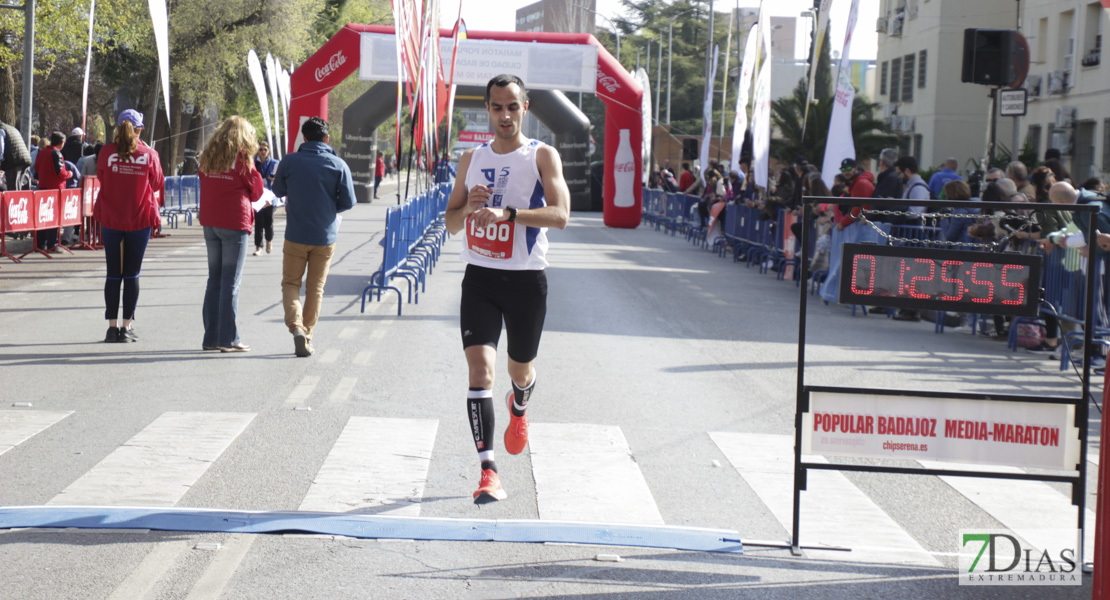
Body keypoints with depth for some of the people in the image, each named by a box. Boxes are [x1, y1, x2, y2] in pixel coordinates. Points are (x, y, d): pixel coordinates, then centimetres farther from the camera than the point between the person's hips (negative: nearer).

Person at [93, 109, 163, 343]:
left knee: (113, 273, 8)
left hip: (110, 218, 1)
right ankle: (126, 326, 5)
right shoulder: (148, 154, -6)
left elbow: (100, 177, 9)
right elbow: (158, 183, 5)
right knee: (132, 274, 6)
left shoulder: (107, 151, -5)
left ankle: (112, 326, 7)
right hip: (140, 219, -1)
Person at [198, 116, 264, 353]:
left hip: (210, 222, 6)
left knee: (214, 279, 12)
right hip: (234, 223, -6)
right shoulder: (241, 157, -8)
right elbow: (256, 191, -1)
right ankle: (228, 339, -2)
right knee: (231, 282, -3)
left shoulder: (208, 156, 10)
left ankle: (211, 337, 12)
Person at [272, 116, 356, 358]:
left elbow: (278, 191, 7)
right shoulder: (339, 165, -6)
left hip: (296, 236, -1)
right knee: (315, 288, 12)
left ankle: (296, 326, -12)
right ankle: (307, 336, 13)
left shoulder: (289, 162, -6)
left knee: (290, 283, 11)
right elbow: (348, 202, -5)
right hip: (326, 237, 1)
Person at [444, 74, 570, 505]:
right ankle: (488, 469, -16)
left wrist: (507, 213, -29)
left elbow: (560, 214, -17)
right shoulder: (472, 159, 9)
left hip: (526, 279, -2)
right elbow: (451, 223, 14)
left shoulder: (542, 156, -3)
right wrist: (469, 207, -9)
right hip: (480, 276, 2)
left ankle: (519, 408, 53)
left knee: (520, 370, 14)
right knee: (480, 368, -14)